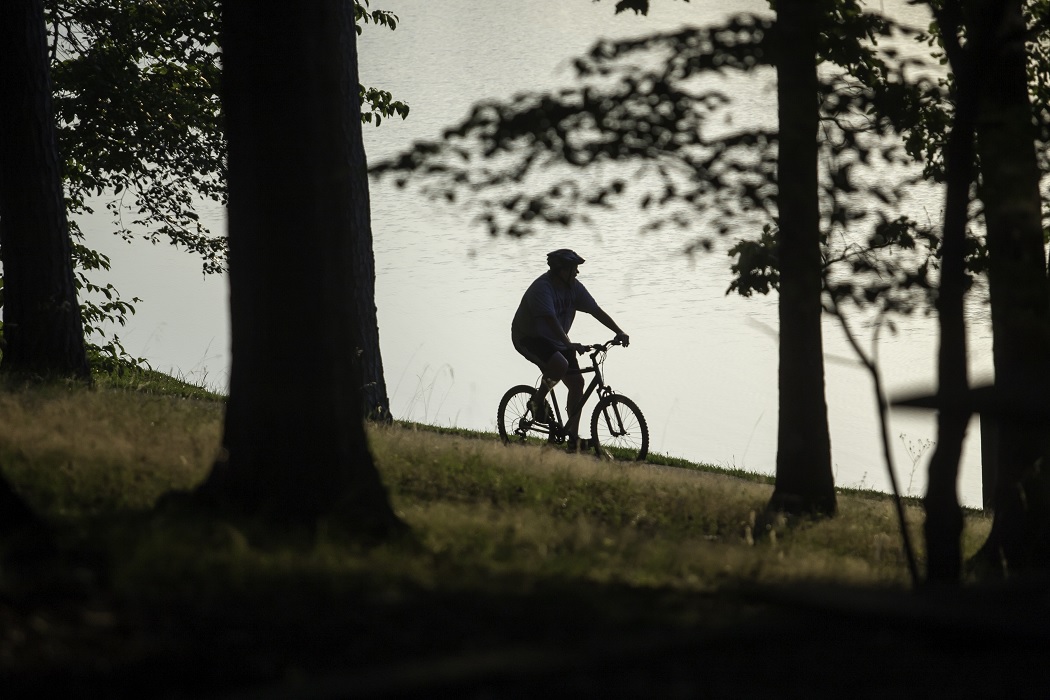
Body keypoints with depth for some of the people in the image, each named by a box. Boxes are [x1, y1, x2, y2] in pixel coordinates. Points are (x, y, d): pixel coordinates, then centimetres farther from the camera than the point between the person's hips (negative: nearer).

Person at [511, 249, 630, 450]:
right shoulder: (542, 288, -26)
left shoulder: (574, 287, -3)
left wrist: (619, 332, -12)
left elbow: (596, 311, -1)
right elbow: (551, 320, -37)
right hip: (529, 338, -8)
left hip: (555, 341, 8)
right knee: (561, 365, -35)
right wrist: (569, 345, -48)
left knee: (577, 382, -4)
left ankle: (573, 437, 3)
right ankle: (538, 400, -7)